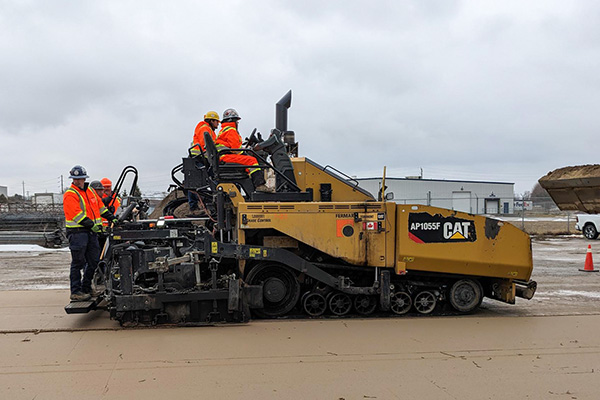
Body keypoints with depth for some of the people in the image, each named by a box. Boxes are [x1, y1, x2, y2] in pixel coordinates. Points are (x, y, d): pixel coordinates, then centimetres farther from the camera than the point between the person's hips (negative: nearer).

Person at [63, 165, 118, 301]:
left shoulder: (90, 191, 17)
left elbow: (101, 207, 24)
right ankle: (75, 292, 2)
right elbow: (77, 215, -17)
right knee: (78, 263, -4)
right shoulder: (70, 195, -7)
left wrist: (112, 218, 18)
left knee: (94, 261, 8)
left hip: (91, 232, 8)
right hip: (77, 232, -7)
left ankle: (86, 289, 18)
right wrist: (91, 225, -22)